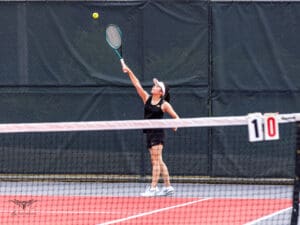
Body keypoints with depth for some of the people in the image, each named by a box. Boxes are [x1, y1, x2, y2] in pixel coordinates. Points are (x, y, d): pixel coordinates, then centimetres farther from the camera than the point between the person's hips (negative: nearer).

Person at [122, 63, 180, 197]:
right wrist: (129, 72, -3)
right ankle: (168, 188, 14)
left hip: (158, 134, -6)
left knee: (155, 161, -9)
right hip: (149, 134, 6)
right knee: (159, 162, 9)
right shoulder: (147, 99, 9)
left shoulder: (164, 104, -5)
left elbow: (176, 117, 4)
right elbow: (137, 85, 3)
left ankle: (153, 188, -12)